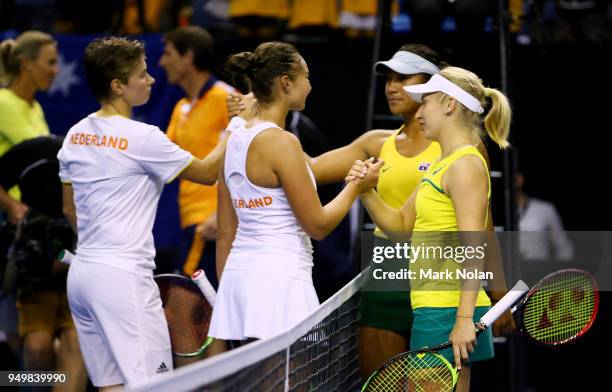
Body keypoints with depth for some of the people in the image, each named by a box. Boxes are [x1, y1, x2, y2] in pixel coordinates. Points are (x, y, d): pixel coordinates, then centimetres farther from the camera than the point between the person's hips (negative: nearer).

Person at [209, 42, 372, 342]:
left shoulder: (235, 140, 12)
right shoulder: (281, 142, -12)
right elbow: (318, 225, -9)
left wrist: (225, 292, 21)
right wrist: (356, 185, 4)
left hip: (238, 270, 8)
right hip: (278, 275, -8)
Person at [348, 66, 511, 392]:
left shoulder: (466, 165, -11)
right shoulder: (441, 166, 18)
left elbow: (473, 249, -18)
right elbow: (399, 226, 20)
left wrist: (464, 319, -24)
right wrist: (367, 192, 3)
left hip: (448, 312, -10)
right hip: (434, 311, 10)